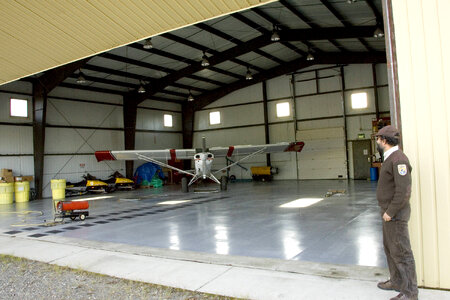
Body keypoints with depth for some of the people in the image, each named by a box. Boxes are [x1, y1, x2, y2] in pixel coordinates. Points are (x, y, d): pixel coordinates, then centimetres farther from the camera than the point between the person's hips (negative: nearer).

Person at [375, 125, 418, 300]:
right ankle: (397, 281, 35)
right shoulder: (390, 158, 11)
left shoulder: (398, 159, -21)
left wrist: (390, 212, -21)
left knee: (401, 252, -1)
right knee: (390, 247, 20)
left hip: (395, 214, -10)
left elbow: (404, 191, -27)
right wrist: (387, 210, 16)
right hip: (389, 212, 10)